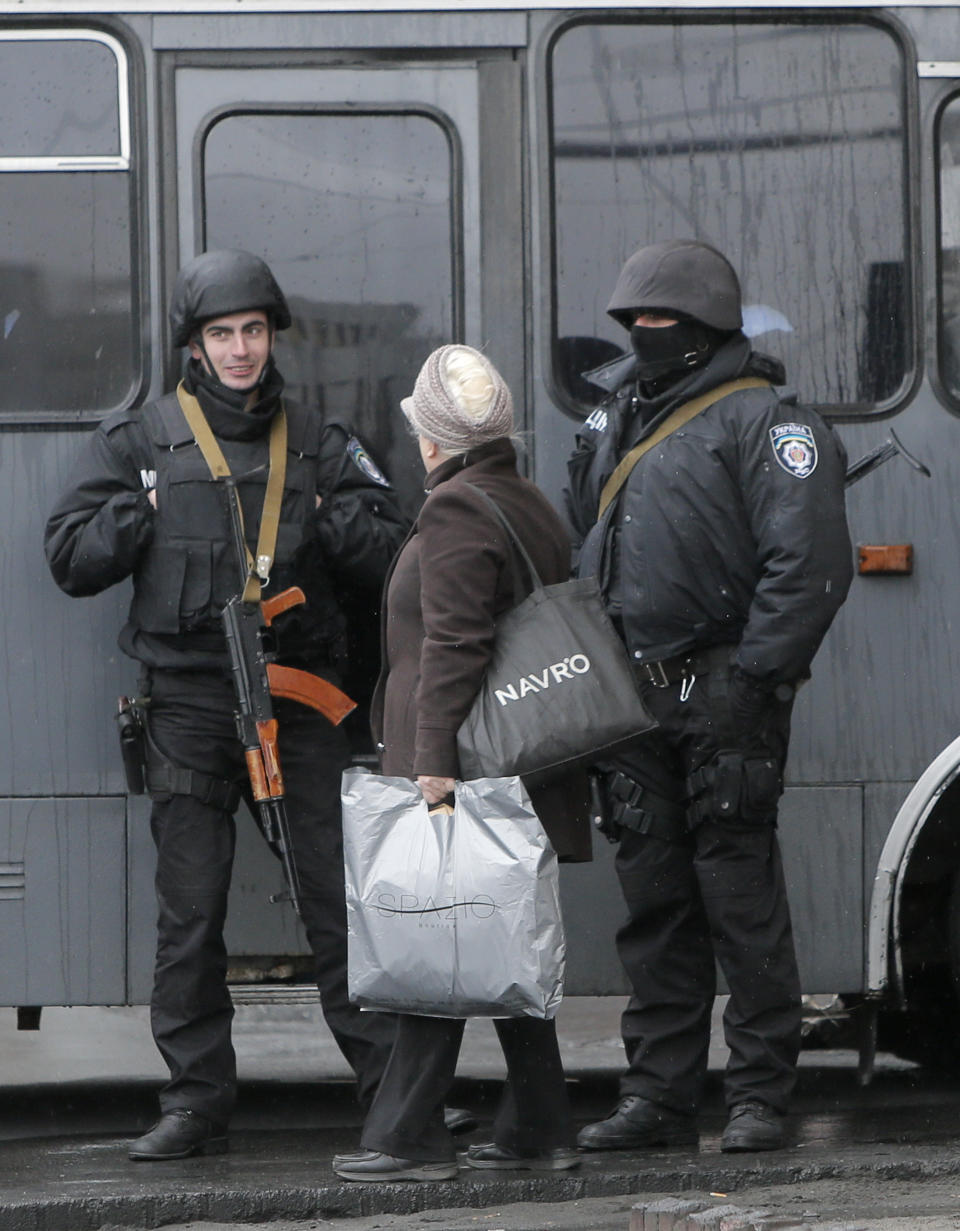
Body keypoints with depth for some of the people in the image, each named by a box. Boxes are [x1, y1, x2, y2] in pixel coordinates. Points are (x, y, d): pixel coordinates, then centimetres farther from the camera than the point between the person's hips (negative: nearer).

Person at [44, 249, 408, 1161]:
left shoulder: (318, 446, 13)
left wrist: (339, 520, -5)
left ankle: (393, 1083, 0)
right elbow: (70, 558, 6)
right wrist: (144, 512, -3)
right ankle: (195, 1102, 6)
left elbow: (394, 565, 10)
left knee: (342, 896, -4)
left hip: (300, 695, 0)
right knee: (189, 912, 0)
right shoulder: (138, 444, 9)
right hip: (189, 701, 0)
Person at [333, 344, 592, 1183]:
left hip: (460, 767, -9)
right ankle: (536, 1130, 12)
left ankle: (408, 1136, -10)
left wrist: (435, 759, -21)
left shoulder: (456, 511, -11)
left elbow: (452, 647, -18)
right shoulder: (532, 507, 18)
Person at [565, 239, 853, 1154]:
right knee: (653, 901, 8)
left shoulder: (762, 421, -7)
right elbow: (576, 548, 25)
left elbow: (809, 563, -14)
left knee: (739, 896, -5)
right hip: (631, 693, 7)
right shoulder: (614, 419, 18)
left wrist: (752, 678, -17)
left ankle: (759, 1099, 0)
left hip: (722, 695, -7)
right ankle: (657, 1096, 11)